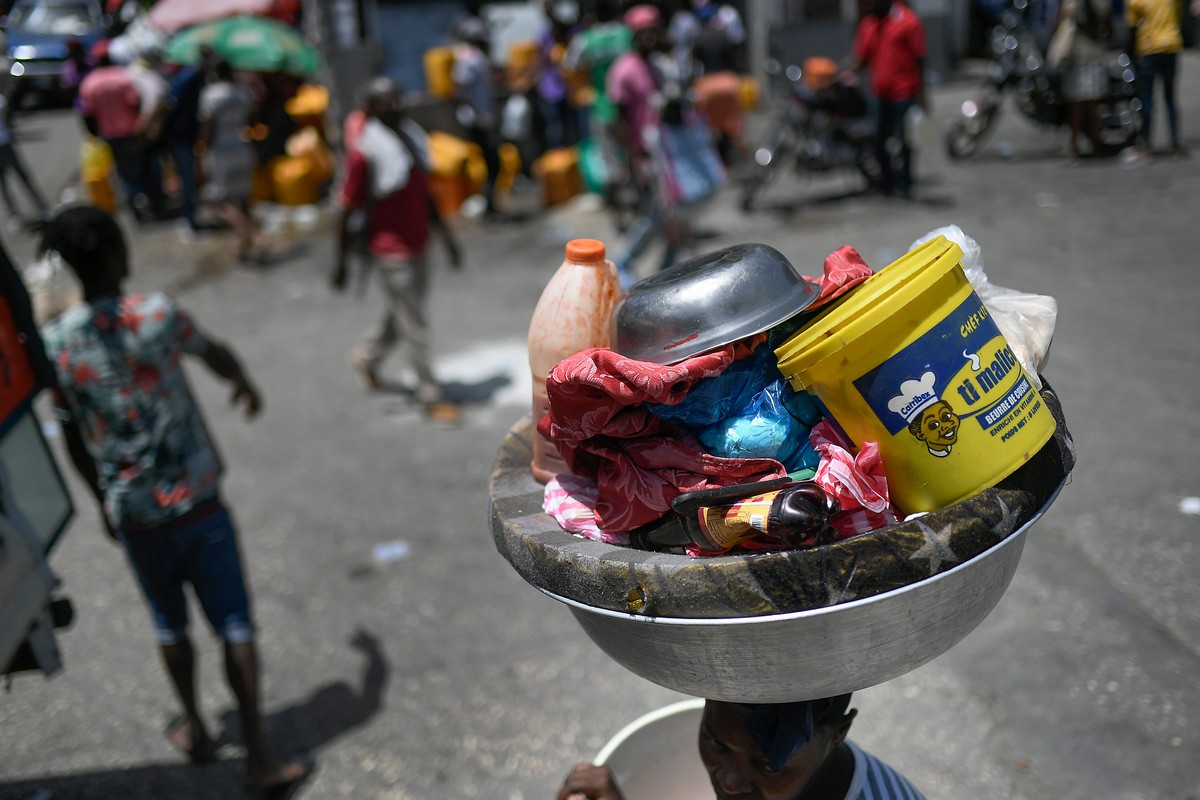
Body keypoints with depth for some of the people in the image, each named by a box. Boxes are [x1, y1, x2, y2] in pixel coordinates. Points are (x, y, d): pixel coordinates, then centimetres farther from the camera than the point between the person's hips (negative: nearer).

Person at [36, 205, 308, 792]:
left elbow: (73, 441, 4)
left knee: (169, 622, 21)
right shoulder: (157, 314, -12)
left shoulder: (54, 343, -5)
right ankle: (258, 754, 8)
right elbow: (216, 355, 8)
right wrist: (244, 383, 30)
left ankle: (194, 729, 38)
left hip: (133, 514, 3)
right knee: (233, 621, 6)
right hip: (197, 501, -2)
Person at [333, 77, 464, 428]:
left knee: (403, 313, 22)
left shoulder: (411, 137, 7)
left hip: (417, 246, 8)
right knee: (415, 327, -1)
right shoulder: (364, 153, -16)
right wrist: (341, 264, -10)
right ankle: (432, 398, 11)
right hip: (391, 252, -8)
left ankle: (367, 356, 47)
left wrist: (446, 236, 18)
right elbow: (347, 212, -12)